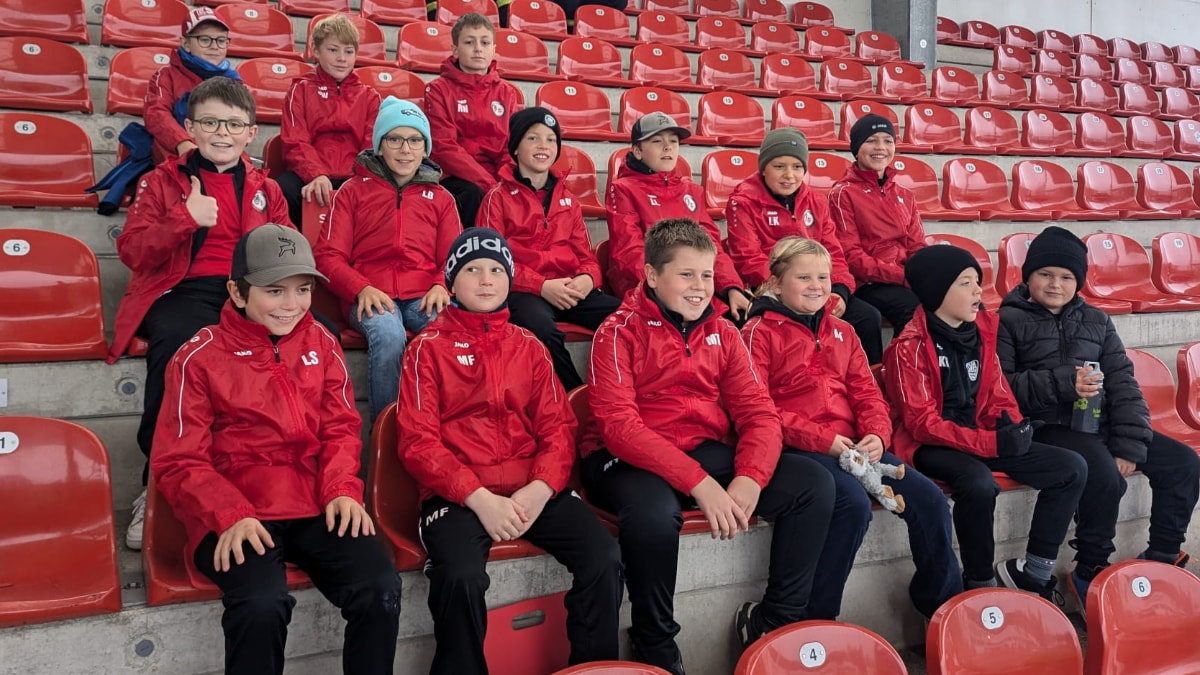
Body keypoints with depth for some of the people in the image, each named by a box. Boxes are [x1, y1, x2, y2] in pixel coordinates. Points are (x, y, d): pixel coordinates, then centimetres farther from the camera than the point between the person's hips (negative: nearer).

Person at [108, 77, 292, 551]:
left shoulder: (266, 190, 23)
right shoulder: (163, 180, 16)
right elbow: (132, 251, 5)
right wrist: (185, 218, -12)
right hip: (183, 292, -2)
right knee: (175, 340, -40)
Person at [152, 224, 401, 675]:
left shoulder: (321, 344, 11)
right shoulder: (200, 357, 1)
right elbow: (179, 461, 0)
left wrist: (342, 489, -4)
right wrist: (230, 515, -16)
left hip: (317, 509, 3)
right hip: (235, 518, -3)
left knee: (380, 587, -20)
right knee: (263, 603, -31)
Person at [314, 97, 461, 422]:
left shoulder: (441, 197, 22)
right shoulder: (353, 191, 17)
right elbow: (329, 255, 9)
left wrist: (442, 286, -8)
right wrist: (361, 288, -11)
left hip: (424, 296, 1)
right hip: (372, 295, -1)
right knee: (389, 335, -36)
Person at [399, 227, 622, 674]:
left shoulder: (529, 347, 17)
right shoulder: (429, 348, 6)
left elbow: (558, 426, 9)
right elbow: (418, 441, -2)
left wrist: (539, 489, -11)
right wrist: (480, 498, -15)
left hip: (533, 490, 3)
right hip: (458, 495, -3)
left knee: (604, 558, -18)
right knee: (462, 575, -31)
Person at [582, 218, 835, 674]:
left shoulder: (723, 334, 10)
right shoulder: (619, 332, -6)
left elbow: (759, 414, 3)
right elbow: (619, 425, -18)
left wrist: (749, 480, -18)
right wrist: (699, 483, -28)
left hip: (709, 454, 5)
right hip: (631, 461, -5)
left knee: (814, 483, -9)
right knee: (654, 512, -38)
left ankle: (775, 618, 7)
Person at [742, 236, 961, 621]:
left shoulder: (841, 332, 21)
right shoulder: (760, 332, 1)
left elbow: (867, 394, 15)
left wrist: (877, 436, -7)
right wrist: (821, 439, -16)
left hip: (852, 446, 6)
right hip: (796, 449, -6)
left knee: (930, 500, -8)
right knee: (854, 502, -32)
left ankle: (946, 608, 14)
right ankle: (816, 620, -17)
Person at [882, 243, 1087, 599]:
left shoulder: (981, 330, 6)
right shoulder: (909, 347, -15)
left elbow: (997, 392, 13)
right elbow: (922, 423, -18)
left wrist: (1012, 426, -10)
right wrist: (991, 443, -26)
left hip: (978, 438, 7)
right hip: (929, 446, -7)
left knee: (1072, 468, -3)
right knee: (979, 483, -36)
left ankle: (1034, 569, 6)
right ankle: (980, 583, -14)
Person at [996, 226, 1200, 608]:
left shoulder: (1096, 320, 15)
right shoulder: (1010, 321, 0)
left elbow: (1123, 382, 7)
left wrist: (1131, 445, -5)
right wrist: (1062, 383, -20)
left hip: (1099, 423, 7)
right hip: (1048, 427, -6)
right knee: (1105, 475, -30)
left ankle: (1161, 558, 15)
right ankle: (1089, 572, -9)